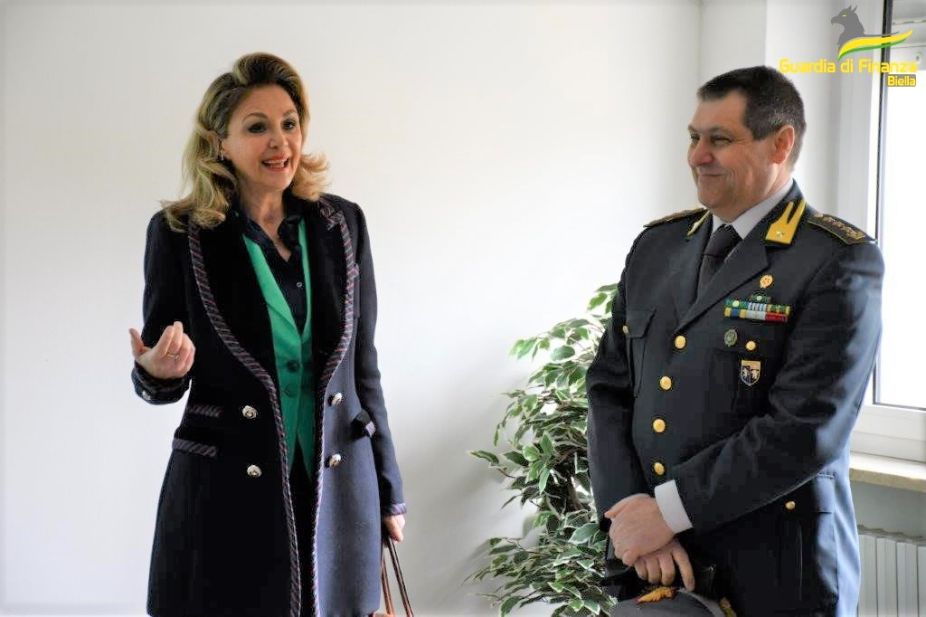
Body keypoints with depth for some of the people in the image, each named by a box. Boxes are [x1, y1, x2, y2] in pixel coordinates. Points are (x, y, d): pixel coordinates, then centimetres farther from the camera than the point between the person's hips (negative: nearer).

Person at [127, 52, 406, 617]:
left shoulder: (343, 225, 3)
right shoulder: (179, 232, -4)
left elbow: (363, 366, 8)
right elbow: (159, 383, 3)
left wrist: (389, 490, 10)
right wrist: (158, 371, -21)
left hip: (338, 491, 2)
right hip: (225, 498, -2)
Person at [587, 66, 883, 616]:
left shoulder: (840, 262, -10)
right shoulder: (657, 246, 8)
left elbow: (804, 430, -18)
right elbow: (610, 387, 5)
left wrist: (669, 509, -16)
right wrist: (628, 510, -9)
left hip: (772, 572, -4)